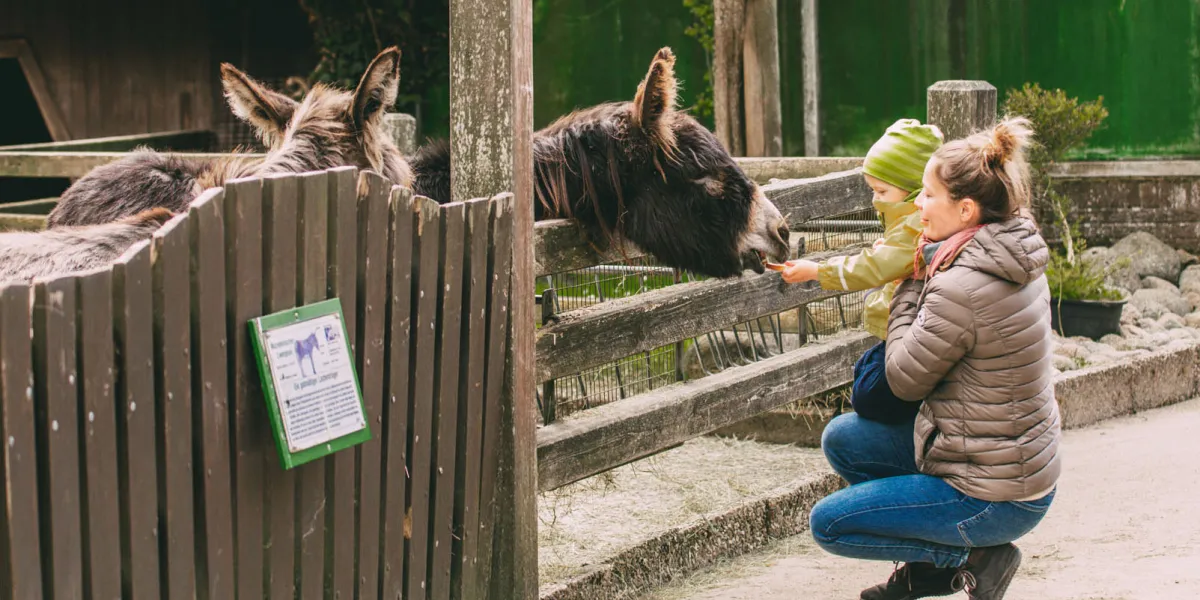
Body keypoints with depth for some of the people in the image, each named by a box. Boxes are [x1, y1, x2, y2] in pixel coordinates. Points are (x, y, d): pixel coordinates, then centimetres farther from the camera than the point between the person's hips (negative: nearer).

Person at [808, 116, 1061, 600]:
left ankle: (974, 557, 1)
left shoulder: (960, 288, -28)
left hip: (995, 497, -10)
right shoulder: (1017, 260, 0)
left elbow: (906, 379, -15)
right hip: (1023, 460, 10)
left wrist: (911, 286, -6)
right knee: (842, 438, 18)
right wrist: (925, 265, 0)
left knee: (827, 524, 1)